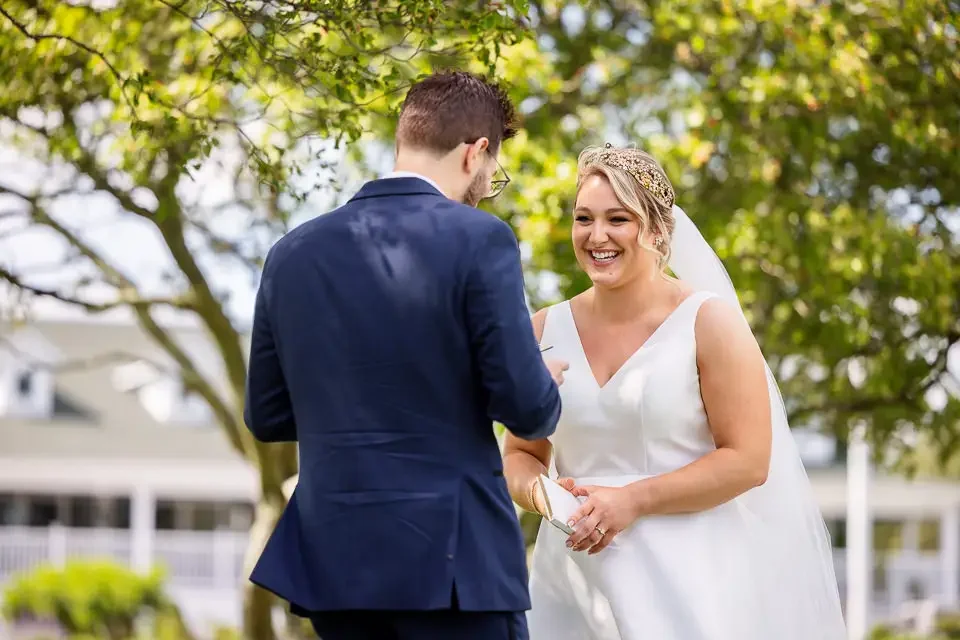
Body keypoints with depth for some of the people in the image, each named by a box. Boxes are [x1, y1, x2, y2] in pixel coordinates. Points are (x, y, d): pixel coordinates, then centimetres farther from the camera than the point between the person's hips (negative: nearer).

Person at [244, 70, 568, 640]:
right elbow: (525, 407, -11)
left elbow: (267, 416, 12)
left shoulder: (293, 252, 7)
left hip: (333, 556, 6)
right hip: (451, 558, -5)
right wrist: (547, 389, 11)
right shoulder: (478, 240, -8)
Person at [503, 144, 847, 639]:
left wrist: (633, 501, -15)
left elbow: (748, 460, -9)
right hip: (576, 575, 3)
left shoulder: (709, 321, -6)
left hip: (688, 573, -3)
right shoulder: (545, 332, 5)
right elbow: (520, 454, 13)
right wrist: (537, 490, -10)